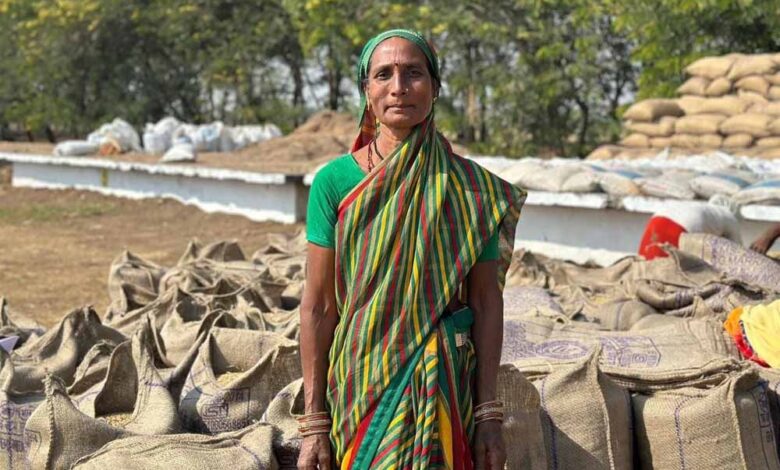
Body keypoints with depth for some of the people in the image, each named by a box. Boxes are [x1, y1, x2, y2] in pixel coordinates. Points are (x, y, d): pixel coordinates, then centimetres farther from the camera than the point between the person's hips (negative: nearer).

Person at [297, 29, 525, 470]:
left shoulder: (470, 187, -1)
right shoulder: (334, 181, -3)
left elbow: (486, 303, 1)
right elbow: (318, 305, -2)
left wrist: (489, 414, -3)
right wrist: (314, 422, -4)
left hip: (443, 385, 0)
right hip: (360, 384, 0)